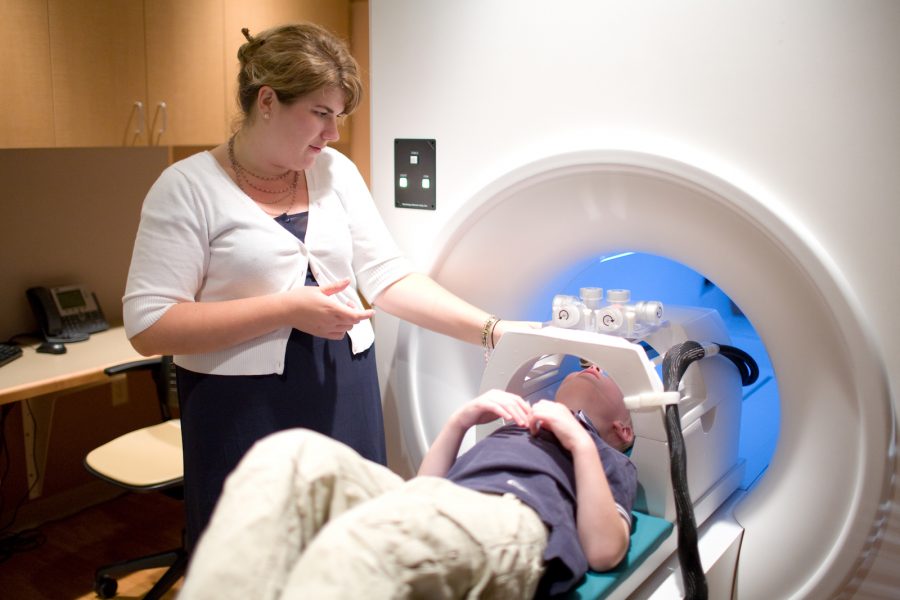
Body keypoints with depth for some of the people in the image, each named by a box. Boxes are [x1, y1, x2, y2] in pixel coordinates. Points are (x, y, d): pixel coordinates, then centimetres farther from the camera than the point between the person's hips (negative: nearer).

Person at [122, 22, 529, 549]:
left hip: (348, 400, 4)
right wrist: (286, 309, -18)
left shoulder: (337, 171, 6)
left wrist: (494, 331, -7)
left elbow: (389, 276, 3)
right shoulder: (189, 187, -8)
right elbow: (148, 326, -13)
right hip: (246, 409, -4)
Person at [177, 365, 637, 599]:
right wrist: (462, 420, 16)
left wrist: (581, 443, 5)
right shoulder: (509, 429, 41)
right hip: (421, 519, 5)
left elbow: (604, 552, 9)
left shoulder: (611, 464, 32)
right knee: (294, 454, -25)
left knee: (361, 539, -38)